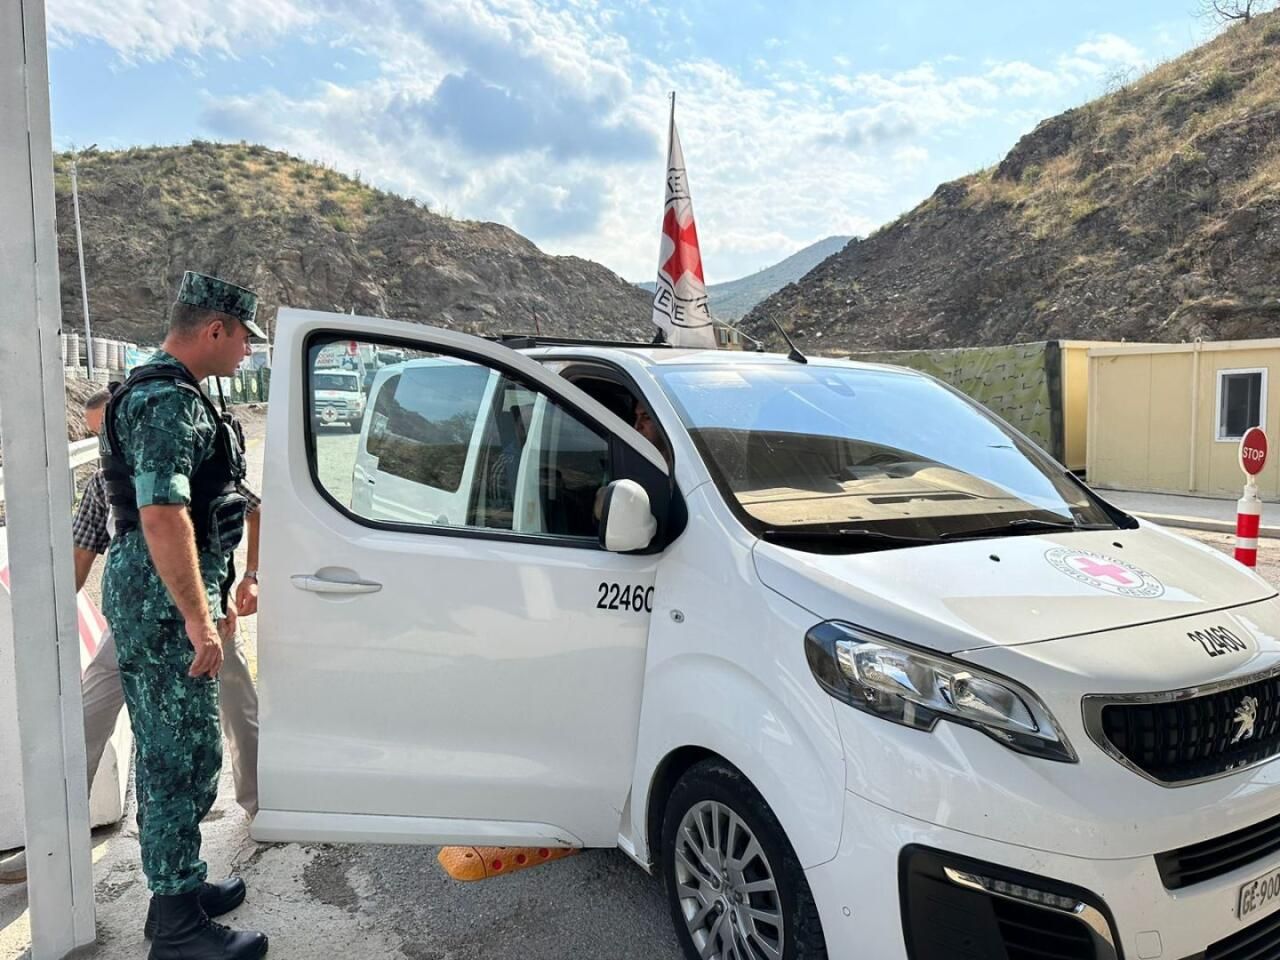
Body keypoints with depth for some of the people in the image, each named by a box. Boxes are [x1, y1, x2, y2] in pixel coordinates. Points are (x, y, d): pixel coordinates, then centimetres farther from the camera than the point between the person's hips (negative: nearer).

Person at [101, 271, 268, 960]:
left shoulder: (176, 396, 17)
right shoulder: (166, 400, -17)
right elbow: (162, 515, -27)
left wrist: (215, 598, 24)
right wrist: (197, 617, -26)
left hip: (178, 599, 10)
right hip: (162, 605, -10)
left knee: (180, 754, 18)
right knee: (178, 759, -2)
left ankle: (182, 885, 33)